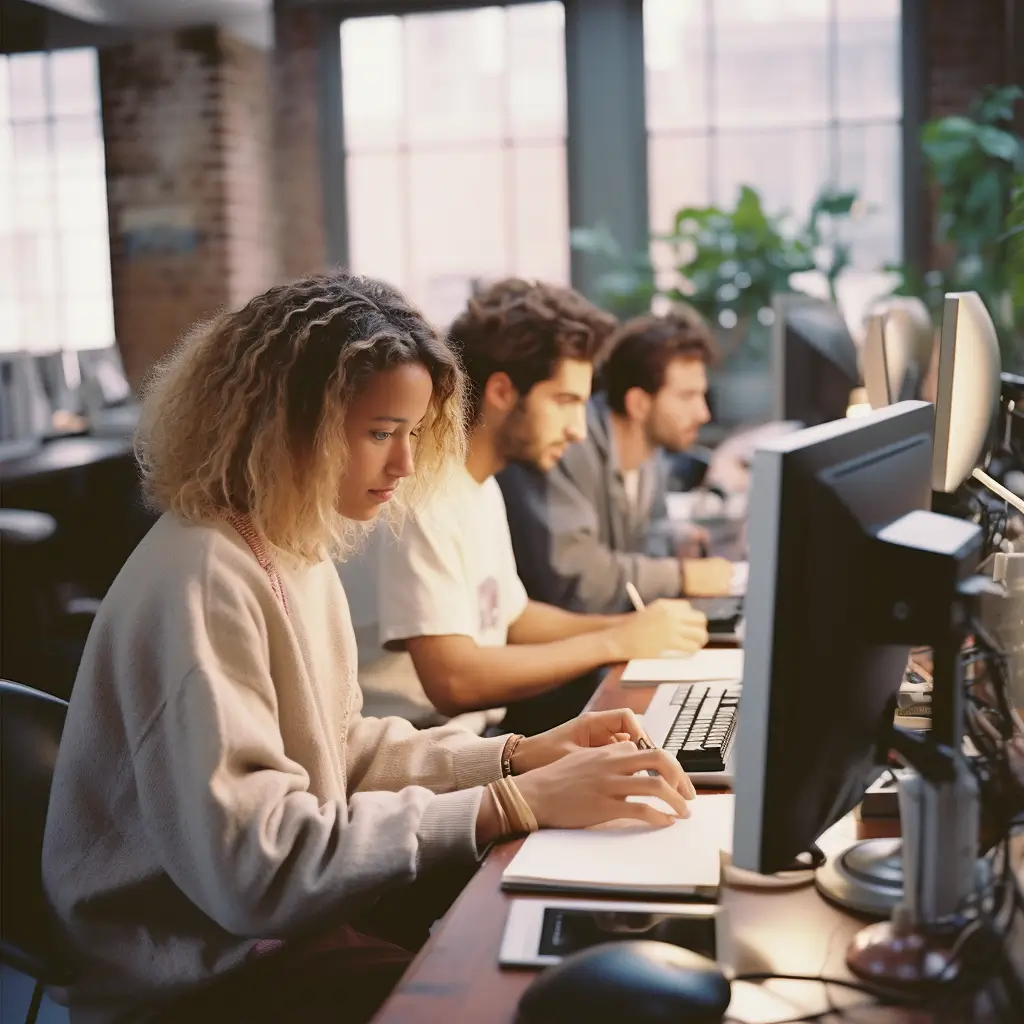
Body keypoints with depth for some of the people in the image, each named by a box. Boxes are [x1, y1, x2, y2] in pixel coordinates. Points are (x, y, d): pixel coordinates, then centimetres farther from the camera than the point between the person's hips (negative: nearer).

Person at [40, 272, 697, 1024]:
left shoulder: (295, 547, 6)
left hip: (284, 916, 9)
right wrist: (512, 805, -27)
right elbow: (254, 867, -29)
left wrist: (517, 757, -3)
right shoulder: (201, 582, -25)